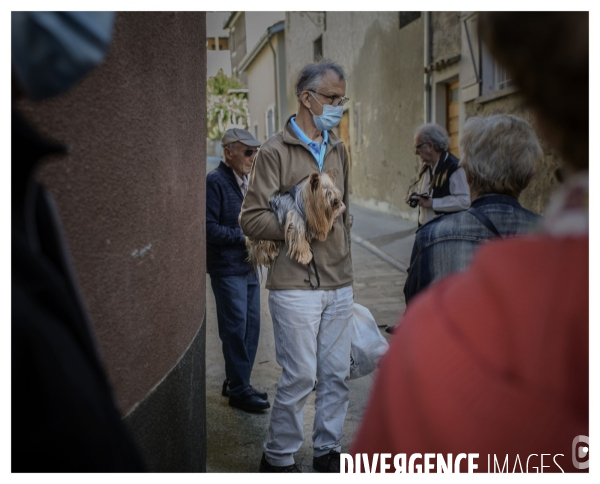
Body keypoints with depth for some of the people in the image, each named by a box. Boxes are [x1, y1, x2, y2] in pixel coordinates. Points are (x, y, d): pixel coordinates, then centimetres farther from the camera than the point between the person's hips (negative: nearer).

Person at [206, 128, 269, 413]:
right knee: (236, 330, -2)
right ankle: (238, 390, 10)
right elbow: (209, 229, -19)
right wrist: (243, 237, -18)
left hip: (248, 266, 8)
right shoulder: (215, 182, -13)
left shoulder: (245, 182, 13)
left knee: (251, 327, 13)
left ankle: (238, 383, 26)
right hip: (227, 268, -8)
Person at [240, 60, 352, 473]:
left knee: (337, 373, 10)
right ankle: (278, 457, 19)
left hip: (339, 284, 6)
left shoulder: (338, 150, 14)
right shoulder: (276, 151, -6)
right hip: (296, 285, -6)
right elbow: (252, 219, -9)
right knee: (300, 376, 0)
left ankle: (328, 450, 27)